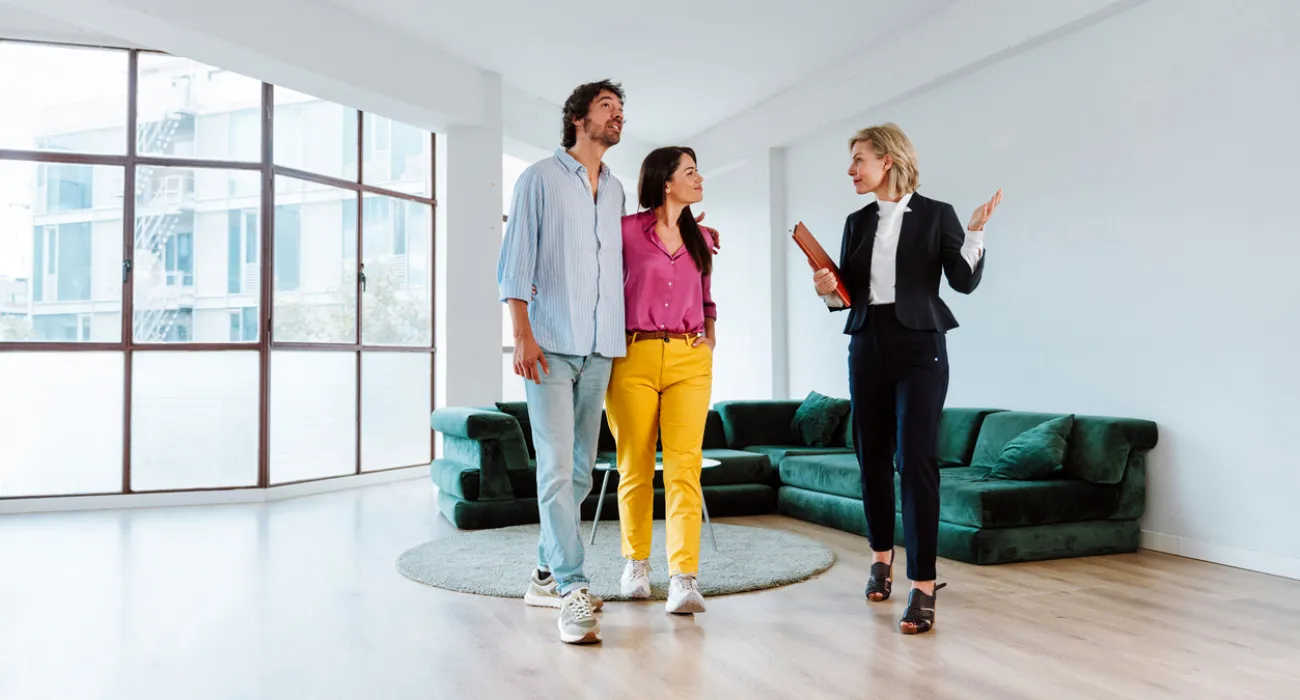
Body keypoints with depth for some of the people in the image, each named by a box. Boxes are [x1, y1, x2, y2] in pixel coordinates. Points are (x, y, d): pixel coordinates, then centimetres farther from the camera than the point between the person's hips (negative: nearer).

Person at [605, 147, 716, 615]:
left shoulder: (699, 239, 16)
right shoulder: (627, 230, 1)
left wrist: (709, 336, 14)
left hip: (689, 360, 3)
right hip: (634, 359, -3)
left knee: (684, 466, -8)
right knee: (635, 467, 4)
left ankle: (684, 579, -10)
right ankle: (636, 563, 21)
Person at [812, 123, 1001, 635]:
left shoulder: (936, 215, 1)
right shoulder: (858, 222, 12)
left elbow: (964, 281, -5)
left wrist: (975, 232, -17)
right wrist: (829, 290, -7)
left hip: (919, 346, -4)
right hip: (867, 344, 5)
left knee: (916, 459, -11)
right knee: (871, 454, 9)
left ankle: (923, 584, -7)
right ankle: (882, 555, 29)